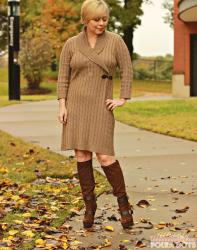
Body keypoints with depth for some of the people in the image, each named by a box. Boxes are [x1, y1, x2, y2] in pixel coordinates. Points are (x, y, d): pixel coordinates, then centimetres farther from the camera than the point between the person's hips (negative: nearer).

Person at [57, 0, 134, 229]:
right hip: (76, 105, 2)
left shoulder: (115, 41, 1)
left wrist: (123, 99, -3)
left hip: (101, 106, -2)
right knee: (82, 155, 2)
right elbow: (63, 77, 4)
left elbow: (127, 70, 4)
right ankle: (90, 205, 14)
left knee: (104, 155, -9)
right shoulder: (71, 44, 3)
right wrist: (62, 105, -4)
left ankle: (123, 202, 7)